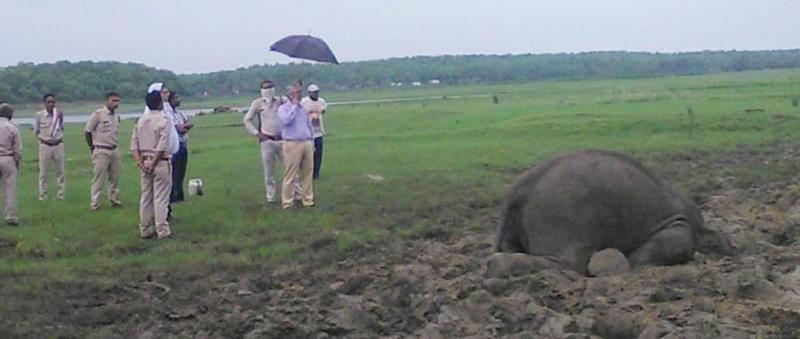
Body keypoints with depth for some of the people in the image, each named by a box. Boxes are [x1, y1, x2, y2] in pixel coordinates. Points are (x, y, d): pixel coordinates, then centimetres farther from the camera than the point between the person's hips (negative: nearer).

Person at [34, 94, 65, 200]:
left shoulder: (59, 114, 0)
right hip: (45, 146, -2)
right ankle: (42, 195, 11)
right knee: (43, 172, 3)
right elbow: (36, 131, 7)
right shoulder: (39, 115, -5)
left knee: (60, 171, 6)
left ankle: (61, 194, 14)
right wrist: (42, 138, -2)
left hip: (58, 145, 2)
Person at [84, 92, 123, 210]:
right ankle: (94, 203, 1)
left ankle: (114, 200, 22)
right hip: (102, 151, -6)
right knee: (98, 178, -3)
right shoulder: (98, 114, -11)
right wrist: (92, 148, 1)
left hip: (114, 150, 6)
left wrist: (113, 144, 13)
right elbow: (87, 131, -6)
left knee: (115, 177, 11)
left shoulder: (116, 116, 8)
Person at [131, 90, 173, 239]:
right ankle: (162, 231, 0)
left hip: (145, 162, 6)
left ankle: (145, 230, 17)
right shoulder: (164, 121, -11)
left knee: (146, 197, 12)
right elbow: (162, 147, -18)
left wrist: (141, 163, -1)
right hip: (160, 162, -6)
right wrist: (153, 164, -13)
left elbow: (134, 145, 3)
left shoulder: (140, 121, 8)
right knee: (160, 198, -2)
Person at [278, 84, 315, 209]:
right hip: (292, 144, -6)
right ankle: (287, 203, -1)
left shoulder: (303, 109, 17)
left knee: (308, 174, 6)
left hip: (307, 143, 6)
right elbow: (286, 120, -22)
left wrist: (312, 142, 17)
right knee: (290, 175, -5)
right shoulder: (283, 108, -1)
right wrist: (294, 106, -12)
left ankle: (308, 200, 13)